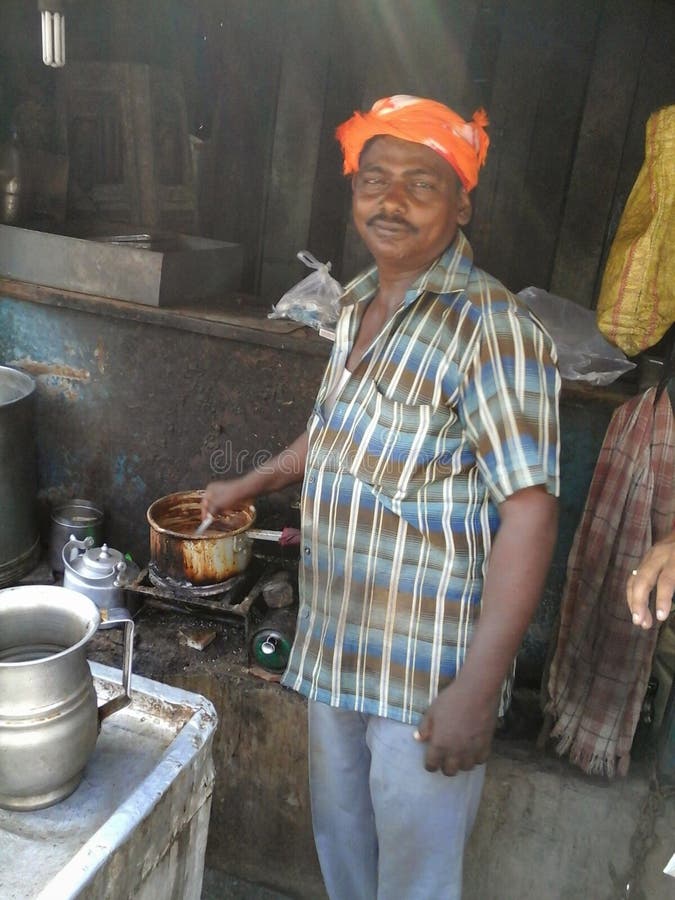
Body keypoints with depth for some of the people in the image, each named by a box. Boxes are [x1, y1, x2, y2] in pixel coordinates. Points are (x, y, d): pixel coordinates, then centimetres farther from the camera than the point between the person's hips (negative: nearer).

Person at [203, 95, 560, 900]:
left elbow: (529, 510, -23)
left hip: (429, 670, -7)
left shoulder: (491, 328, -20)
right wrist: (250, 486, 26)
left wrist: (478, 689, -25)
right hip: (334, 644, 7)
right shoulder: (359, 304, 6)